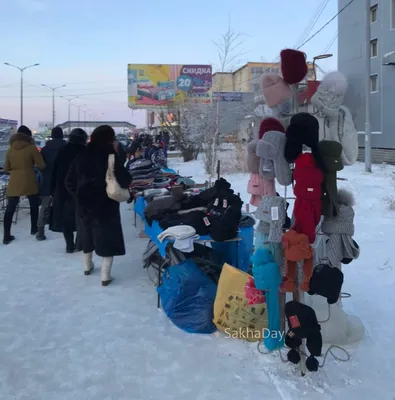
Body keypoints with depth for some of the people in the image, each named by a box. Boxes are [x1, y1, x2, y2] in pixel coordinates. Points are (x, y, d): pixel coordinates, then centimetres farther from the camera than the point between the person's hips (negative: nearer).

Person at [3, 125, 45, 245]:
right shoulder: (31, 148, -6)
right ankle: (34, 229, 30)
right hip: (29, 182, -3)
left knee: (10, 209, 6)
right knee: (34, 205, 19)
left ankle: (6, 236, 2)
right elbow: (41, 165, -6)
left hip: (14, 183, 3)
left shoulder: (10, 149, 6)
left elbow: (6, 168, 12)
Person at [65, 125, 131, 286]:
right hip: (105, 205, -5)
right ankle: (105, 276, 3)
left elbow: (69, 181, 5)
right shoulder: (109, 155, -14)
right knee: (107, 238, 3)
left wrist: (79, 195, 14)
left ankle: (87, 266, 39)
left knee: (88, 235, 22)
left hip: (84, 203, 6)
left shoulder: (82, 156, 3)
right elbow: (124, 180, -19)